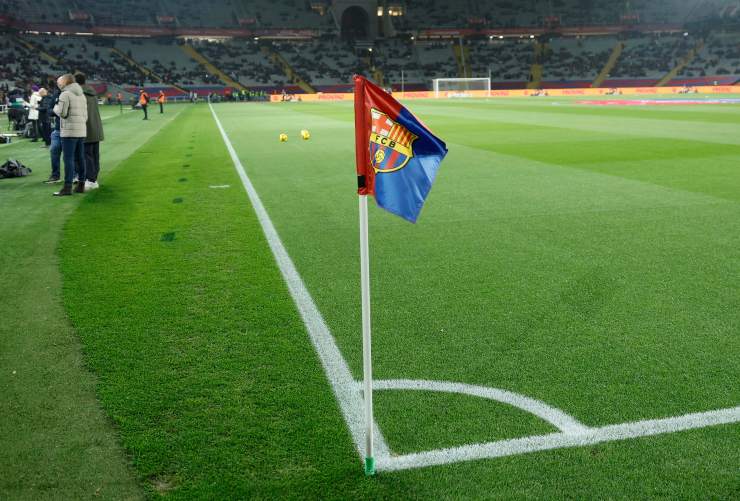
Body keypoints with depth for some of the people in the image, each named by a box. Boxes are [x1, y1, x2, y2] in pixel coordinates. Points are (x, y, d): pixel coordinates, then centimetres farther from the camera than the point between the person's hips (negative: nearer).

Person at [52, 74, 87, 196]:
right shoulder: (82, 95, 17)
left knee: (68, 159, -8)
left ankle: (67, 187, -10)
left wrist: (56, 107, 7)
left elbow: (62, 113, -13)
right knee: (80, 158, 11)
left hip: (69, 131, -8)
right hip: (82, 131, 8)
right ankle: (81, 185, 14)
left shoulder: (65, 94, -7)